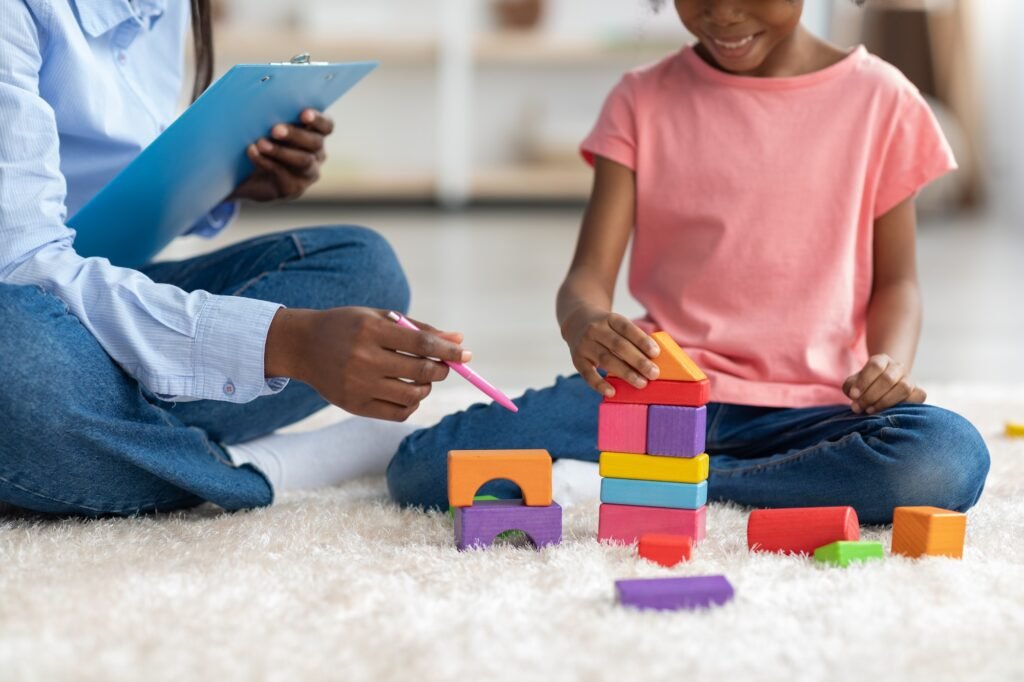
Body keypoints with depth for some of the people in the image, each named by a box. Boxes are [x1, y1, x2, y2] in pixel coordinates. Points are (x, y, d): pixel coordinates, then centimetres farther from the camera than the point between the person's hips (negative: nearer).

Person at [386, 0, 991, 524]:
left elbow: (895, 280, 9)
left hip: (806, 409, 0)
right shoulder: (645, 101, 6)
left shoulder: (878, 98, 4)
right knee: (425, 467, -23)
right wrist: (584, 325, -27)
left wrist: (890, 365, -13)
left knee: (948, 460, -35)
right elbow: (589, 276, -2)